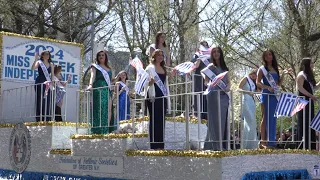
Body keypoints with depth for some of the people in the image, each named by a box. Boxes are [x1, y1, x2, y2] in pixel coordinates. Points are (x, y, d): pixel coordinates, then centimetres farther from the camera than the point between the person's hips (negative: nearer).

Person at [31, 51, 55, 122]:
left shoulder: (51, 64, 13)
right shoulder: (39, 62, 2)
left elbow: (52, 74, 12)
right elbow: (33, 68, -15)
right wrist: (35, 59, -21)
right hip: (39, 83, -3)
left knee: (47, 101, -1)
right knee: (39, 101, -5)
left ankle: (47, 119, 1)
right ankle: (39, 119, -4)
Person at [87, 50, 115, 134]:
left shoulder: (109, 68, 24)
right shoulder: (95, 66, 9)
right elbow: (93, 76, -9)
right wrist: (90, 85, -25)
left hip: (108, 89, 5)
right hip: (98, 89, -5)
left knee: (109, 109, -5)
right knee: (99, 109, -12)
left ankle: (108, 128, -4)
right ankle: (99, 129, -13)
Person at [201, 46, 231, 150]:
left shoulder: (224, 68, 19)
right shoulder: (211, 66, 5)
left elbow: (228, 82, 16)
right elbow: (206, 82, 0)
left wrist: (228, 87, -6)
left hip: (224, 95, 5)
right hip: (214, 95, -5)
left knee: (223, 120, 4)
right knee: (215, 119, -10)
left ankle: (223, 145, 9)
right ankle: (216, 145, -13)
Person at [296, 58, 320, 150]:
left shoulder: (309, 75, 18)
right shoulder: (301, 74, -7)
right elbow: (300, 88, -16)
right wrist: (311, 95, -18)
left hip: (309, 101, 9)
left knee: (310, 122, 8)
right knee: (304, 122, -9)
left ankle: (311, 145, 11)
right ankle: (303, 145, -8)